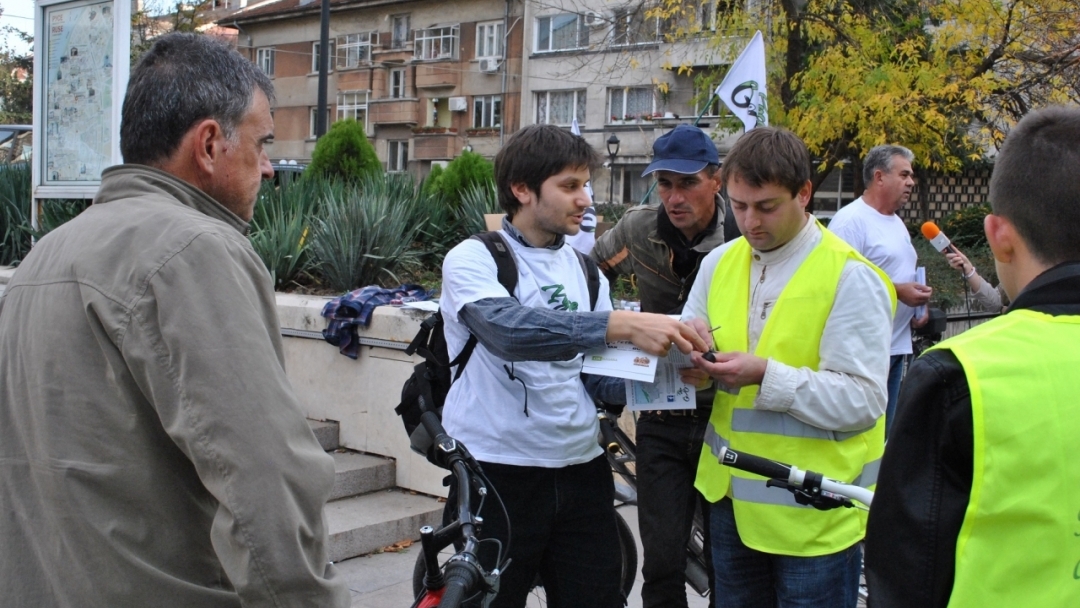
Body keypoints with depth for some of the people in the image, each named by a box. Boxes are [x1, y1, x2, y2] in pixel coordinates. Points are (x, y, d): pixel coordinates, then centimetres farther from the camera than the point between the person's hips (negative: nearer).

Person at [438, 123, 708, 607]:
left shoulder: (585, 271, 11)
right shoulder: (473, 259, -7)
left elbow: (599, 376, 10)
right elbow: (507, 329, -28)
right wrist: (622, 324, -35)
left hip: (582, 472, 5)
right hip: (499, 475, -5)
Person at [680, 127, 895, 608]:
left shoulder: (850, 278, -13)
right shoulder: (718, 264, 6)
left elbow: (862, 400, -19)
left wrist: (766, 375, -29)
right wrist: (693, 361, -15)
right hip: (731, 498, 6)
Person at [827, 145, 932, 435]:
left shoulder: (896, 222, 19)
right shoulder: (851, 220, -13)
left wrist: (918, 301, 8)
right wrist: (896, 290, -21)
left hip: (898, 344, 10)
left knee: (885, 430, 14)